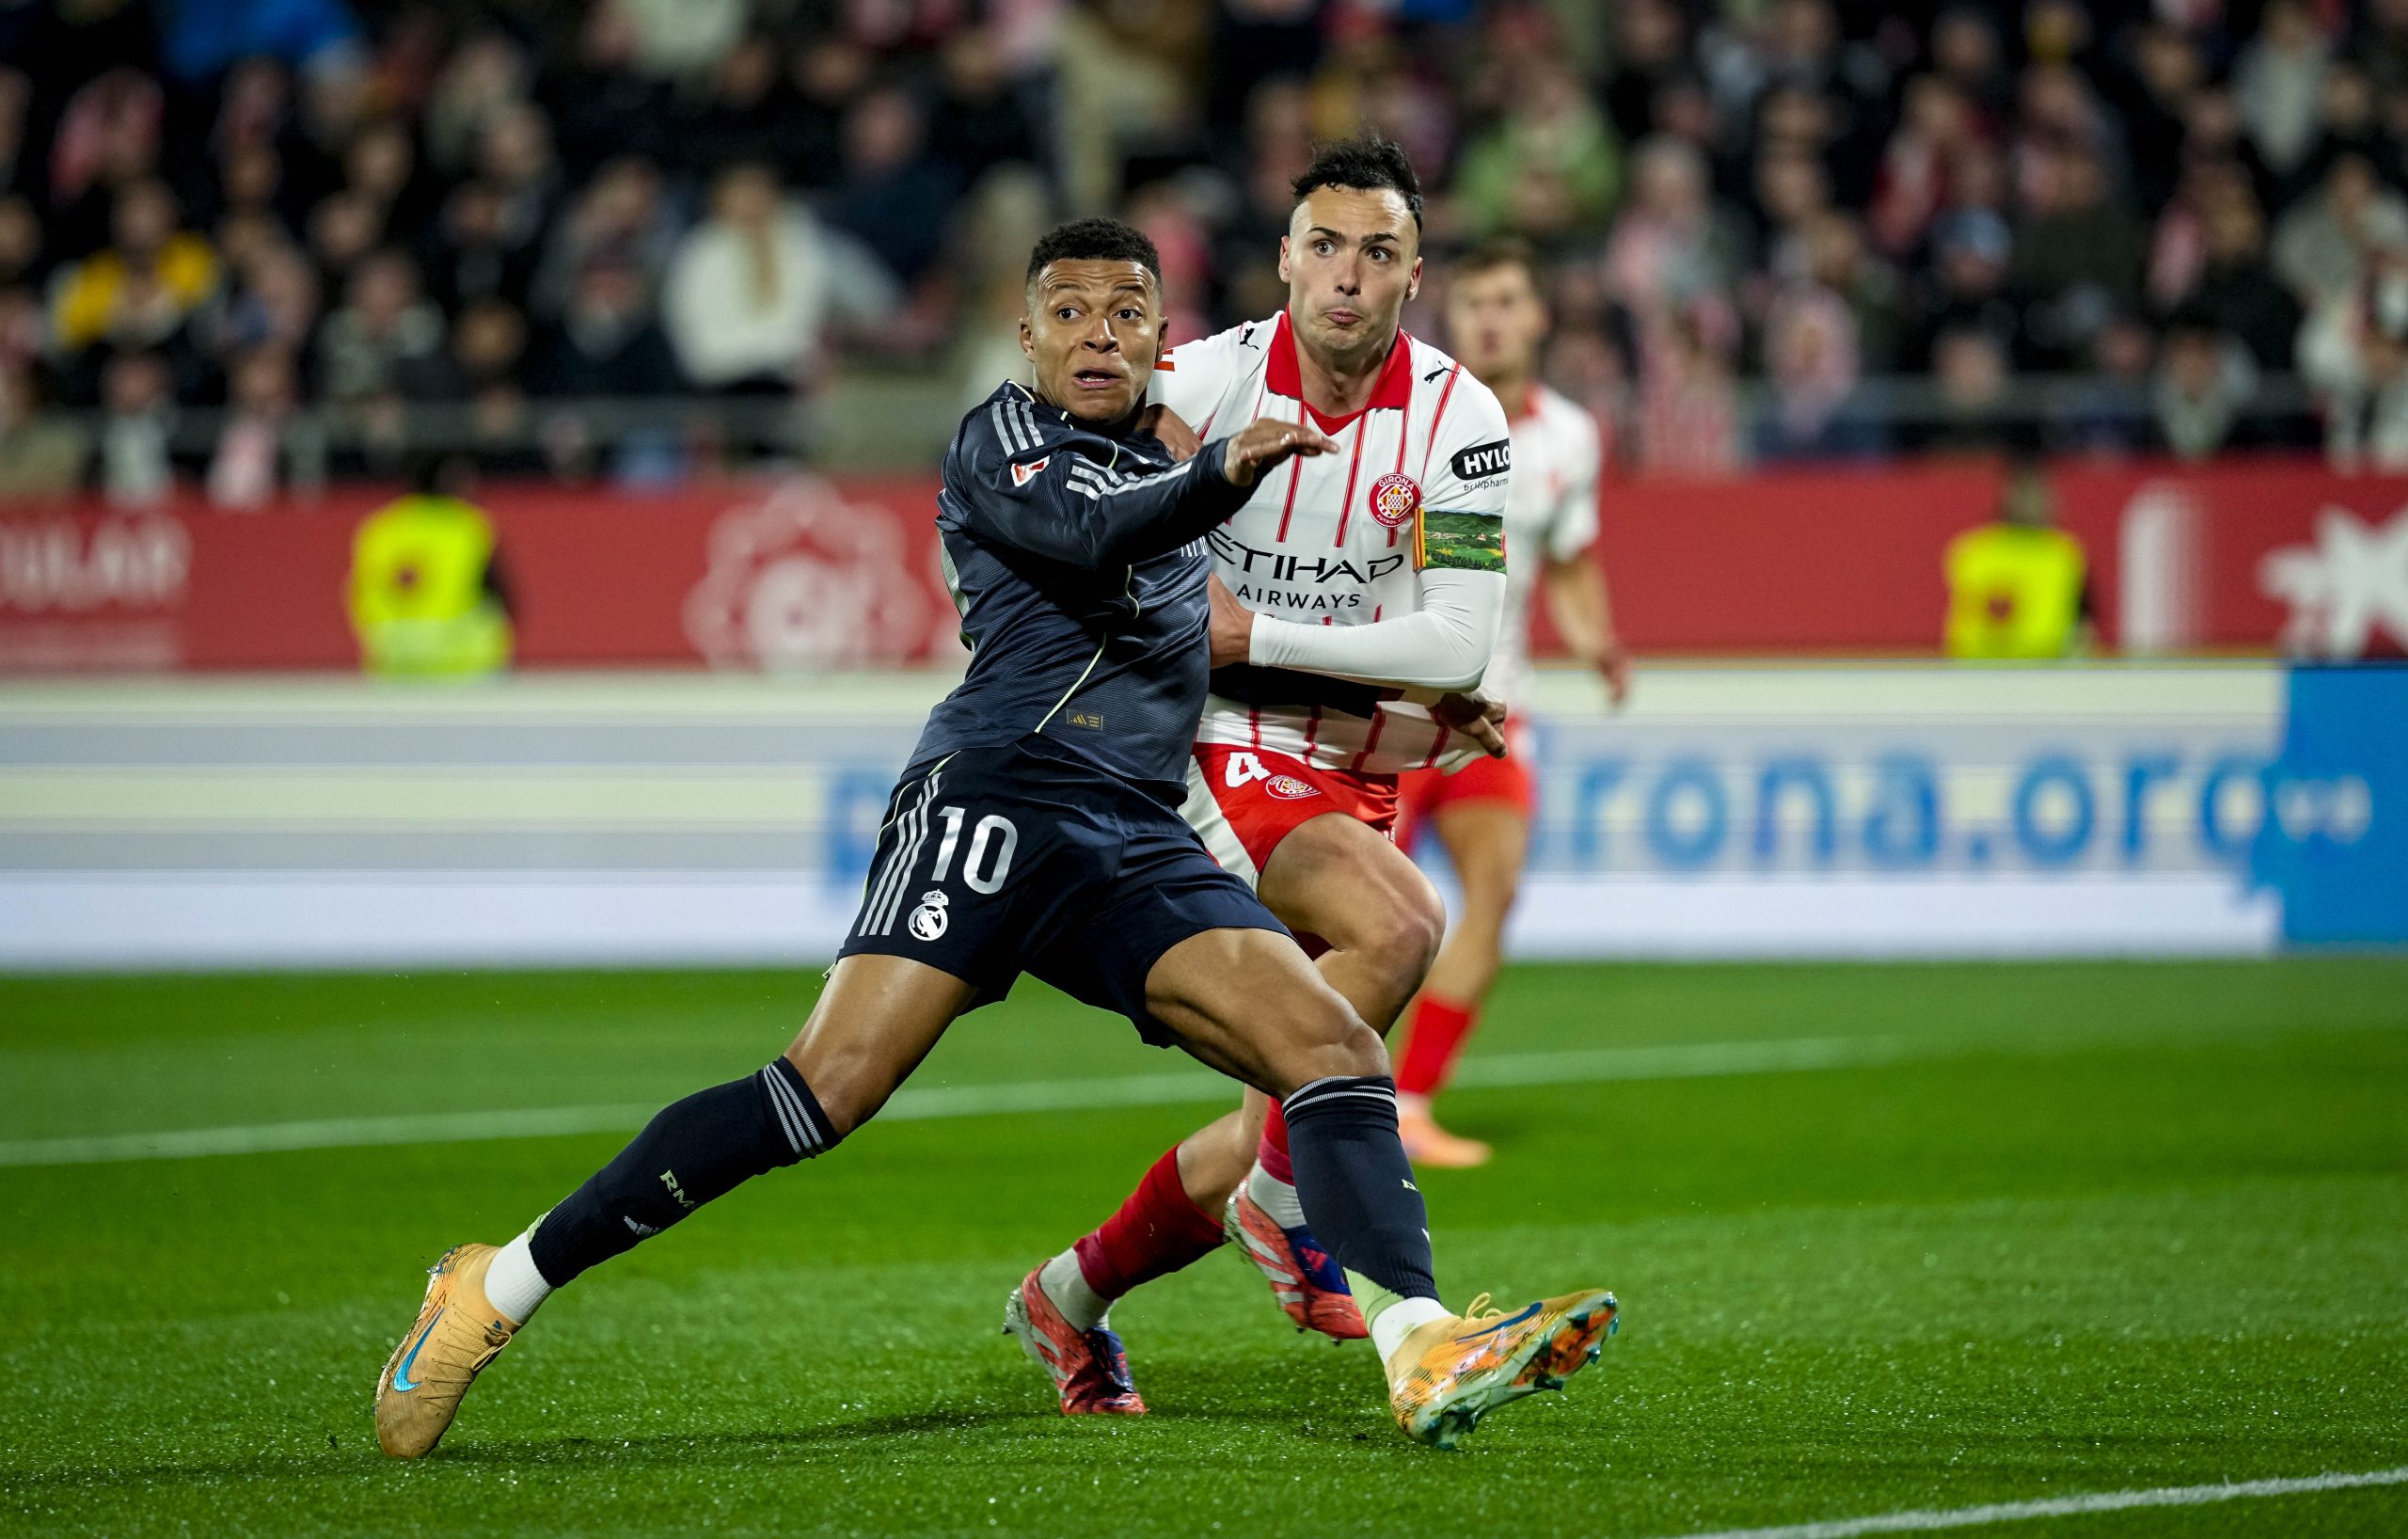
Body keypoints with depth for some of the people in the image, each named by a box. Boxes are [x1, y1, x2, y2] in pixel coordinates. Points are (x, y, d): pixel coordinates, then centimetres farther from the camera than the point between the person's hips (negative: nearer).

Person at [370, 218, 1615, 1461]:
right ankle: (499, 1289, -13)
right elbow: (1085, 541, -14)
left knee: (1336, 1051, -12)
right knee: (831, 1087, -19)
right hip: (996, 795, -7)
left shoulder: (1160, 469, 28)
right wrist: (1221, 475, -31)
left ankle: (1427, 1358, -23)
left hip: (1141, 844, 7)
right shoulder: (1001, 437, 7)